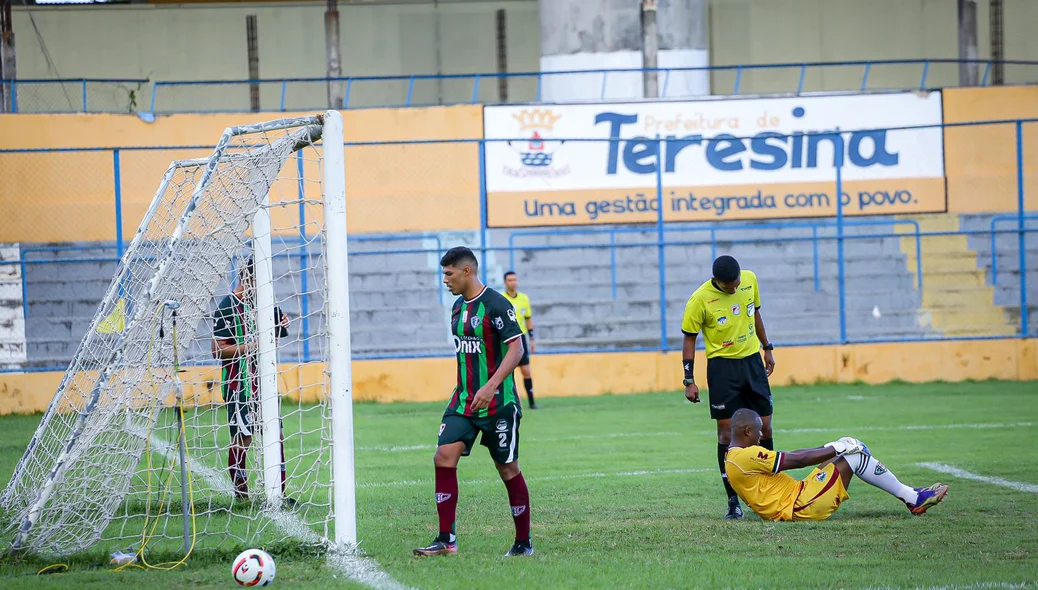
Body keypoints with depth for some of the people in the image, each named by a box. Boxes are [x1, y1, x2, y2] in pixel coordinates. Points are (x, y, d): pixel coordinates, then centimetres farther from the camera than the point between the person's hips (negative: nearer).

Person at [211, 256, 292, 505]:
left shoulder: (257, 303, 14)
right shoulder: (227, 307, -11)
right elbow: (218, 350, -16)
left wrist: (278, 329, 5)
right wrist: (252, 347, -23)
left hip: (261, 382, 8)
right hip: (238, 385, -8)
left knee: (276, 435, 6)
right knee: (241, 438, -4)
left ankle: (279, 492, 11)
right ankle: (241, 493, 3)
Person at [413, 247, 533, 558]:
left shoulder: (495, 305, -14)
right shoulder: (458, 307, 11)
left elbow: (516, 348, -18)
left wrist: (490, 387, -27)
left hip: (497, 402, -7)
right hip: (463, 401, 7)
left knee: (507, 468, 2)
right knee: (444, 457, -7)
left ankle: (523, 542, 14)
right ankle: (446, 540, -6)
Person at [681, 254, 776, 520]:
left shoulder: (750, 280, -2)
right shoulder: (700, 300, -15)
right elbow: (689, 339, -7)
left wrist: (767, 348, 18)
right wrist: (689, 381, -10)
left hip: (752, 360, 5)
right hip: (722, 367, -4)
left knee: (765, 428, 5)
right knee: (727, 433, -5)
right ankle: (733, 502, 0)